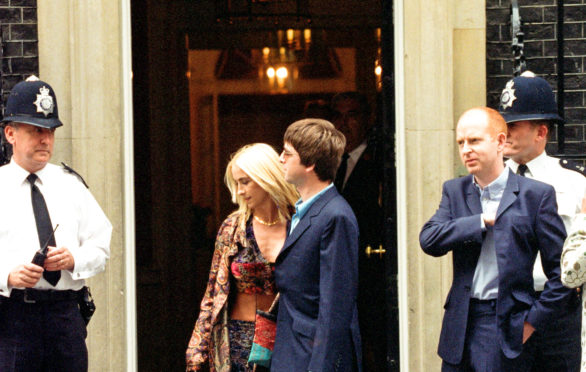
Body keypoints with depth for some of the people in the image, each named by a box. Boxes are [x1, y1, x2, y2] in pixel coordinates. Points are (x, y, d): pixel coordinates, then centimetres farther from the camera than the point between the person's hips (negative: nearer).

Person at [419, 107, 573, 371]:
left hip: (506, 327, -4)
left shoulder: (536, 194, -3)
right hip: (460, 326, 4)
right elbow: (428, 240, -5)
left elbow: (562, 270, -3)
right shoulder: (454, 191, 11)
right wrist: (483, 221, -11)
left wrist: (535, 319, -7)